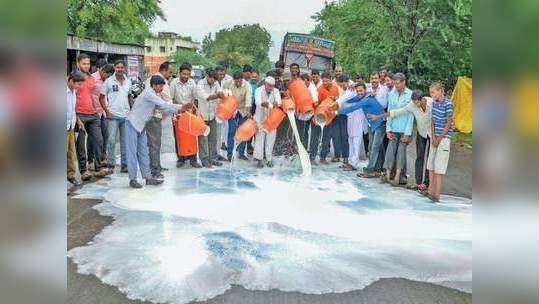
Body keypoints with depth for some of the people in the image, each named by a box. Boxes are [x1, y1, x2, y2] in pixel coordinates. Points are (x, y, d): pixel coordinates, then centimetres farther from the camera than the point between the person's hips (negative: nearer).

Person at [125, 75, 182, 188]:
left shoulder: (155, 95, 10)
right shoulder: (148, 93, -18)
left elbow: (162, 108, 11)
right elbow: (164, 105, -22)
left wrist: (177, 110, -1)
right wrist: (179, 107, -14)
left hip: (141, 125, 10)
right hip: (132, 124, -9)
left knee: (144, 152, 9)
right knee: (132, 152, -3)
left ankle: (148, 177, 13)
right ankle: (132, 179, 1)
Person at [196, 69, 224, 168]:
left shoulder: (216, 83, 4)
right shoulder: (200, 84, -12)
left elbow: (220, 93, -8)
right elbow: (205, 97, -27)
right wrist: (217, 95, -40)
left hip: (213, 115, 5)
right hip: (203, 115, -5)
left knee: (214, 138, 11)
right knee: (203, 139, 1)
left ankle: (213, 158, 21)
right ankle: (204, 160, 9)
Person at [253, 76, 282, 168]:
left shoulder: (276, 91, 2)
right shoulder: (259, 90, -6)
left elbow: (278, 101, -17)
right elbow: (257, 101, -24)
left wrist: (276, 103, -41)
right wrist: (264, 104, -46)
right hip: (260, 118, -2)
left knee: (270, 138, 3)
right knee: (259, 138, -6)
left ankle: (269, 159, 12)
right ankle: (259, 159, -1)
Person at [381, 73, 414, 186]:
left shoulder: (410, 95, -6)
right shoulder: (391, 94, 6)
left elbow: (411, 115, -6)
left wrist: (407, 133, -10)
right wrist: (388, 129, 3)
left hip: (404, 129, -3)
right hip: (394, 128, 3)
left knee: (401, 151, -2)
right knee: (390, 150, -2)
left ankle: (397, 177, 1)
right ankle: (387, 175, 2)